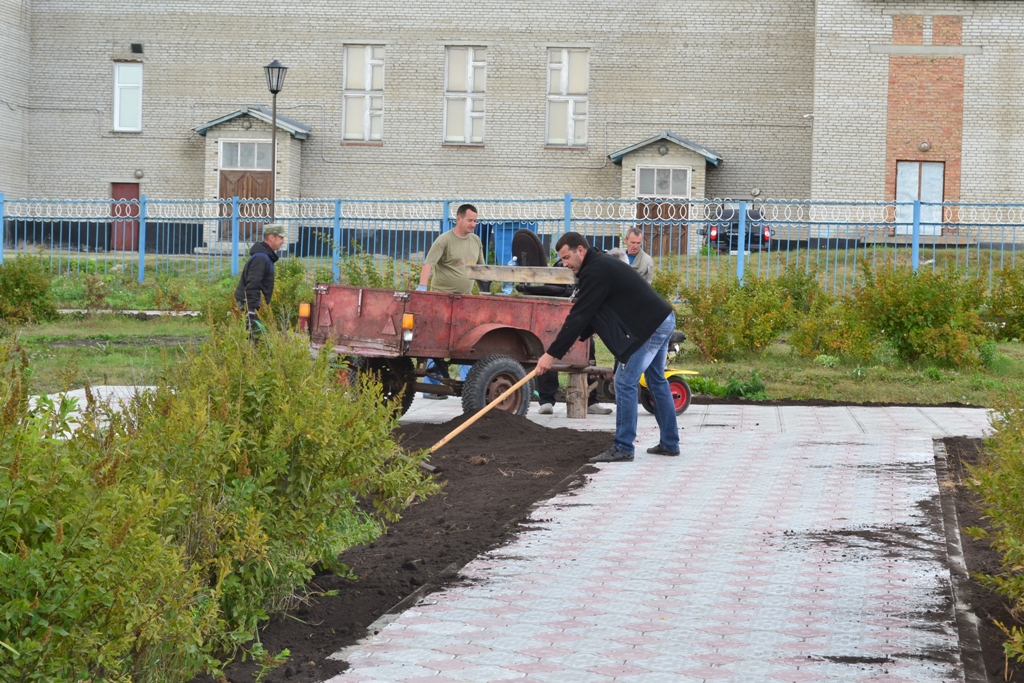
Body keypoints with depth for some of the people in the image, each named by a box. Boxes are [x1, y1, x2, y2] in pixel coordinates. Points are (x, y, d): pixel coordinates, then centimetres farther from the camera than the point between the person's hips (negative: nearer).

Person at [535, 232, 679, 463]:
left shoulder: (595, 272, -17)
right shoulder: (601, 265, 15)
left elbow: (579, 315, -19)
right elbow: (590, 313, 23)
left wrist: (552, 354, -17)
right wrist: (578, 335, 9)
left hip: (650, 327, -11)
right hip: (662, 321, 11)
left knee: (625, 383, -8)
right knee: (656, 381, 18)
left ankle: (623, 448, -6)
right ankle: (669, 443, 24)